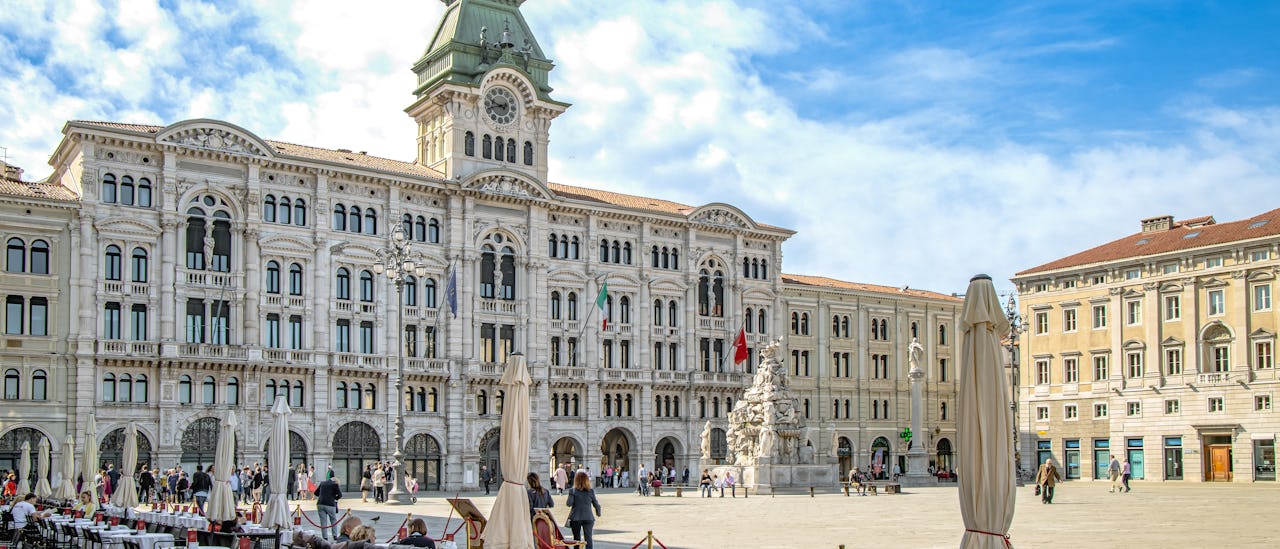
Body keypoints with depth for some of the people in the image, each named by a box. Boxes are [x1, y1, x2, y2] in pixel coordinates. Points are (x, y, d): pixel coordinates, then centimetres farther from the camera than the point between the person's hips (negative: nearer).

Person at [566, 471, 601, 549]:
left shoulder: (572, 491, -6)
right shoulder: (591, 491, -2)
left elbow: (569, 503, -12)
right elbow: (596, 504, 4)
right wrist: (598, 513, 22)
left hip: (575, 518, 0)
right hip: (588, 518, 0)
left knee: (577, 539, 13)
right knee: (588, 538, -3)